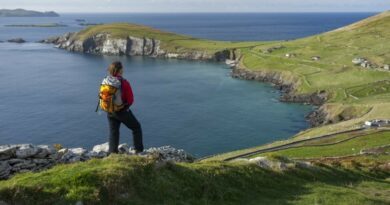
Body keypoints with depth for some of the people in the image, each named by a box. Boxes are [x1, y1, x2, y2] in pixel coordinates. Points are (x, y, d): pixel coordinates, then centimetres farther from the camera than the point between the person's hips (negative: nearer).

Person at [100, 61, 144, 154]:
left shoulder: (105, 81, -4)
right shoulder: (124, 83, -21)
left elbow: (102, 97, 3)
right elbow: (130, 100, -16)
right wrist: (125, 106, 4)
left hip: (110, 112, 5)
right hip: (122, 111, -5)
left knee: (113, 132, 16)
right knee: (136, 127, 14)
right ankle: (139, 150, 16)